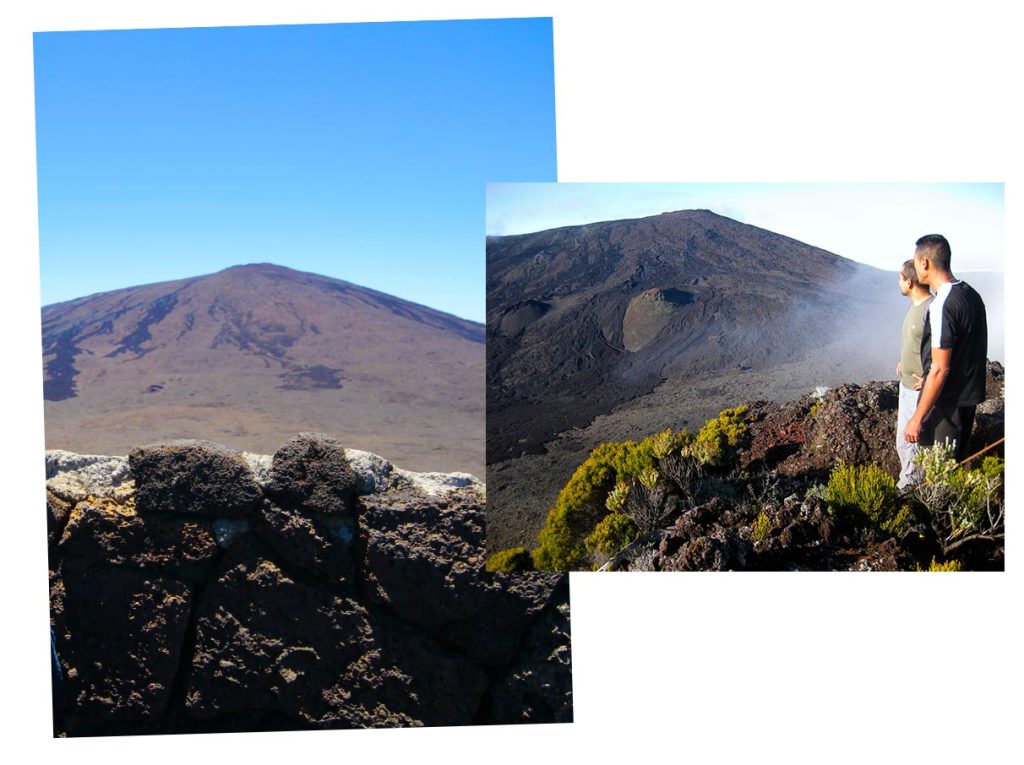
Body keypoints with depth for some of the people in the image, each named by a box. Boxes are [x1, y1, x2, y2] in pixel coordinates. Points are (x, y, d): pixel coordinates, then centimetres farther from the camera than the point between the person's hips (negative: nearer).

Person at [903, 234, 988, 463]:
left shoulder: (942, 307, -24)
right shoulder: (971, 294, 5)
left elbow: (940, 369, -24)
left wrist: (917, 418, -19)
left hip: (945, 403, -9)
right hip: (969, 395, 9)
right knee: (958, 463, 20)